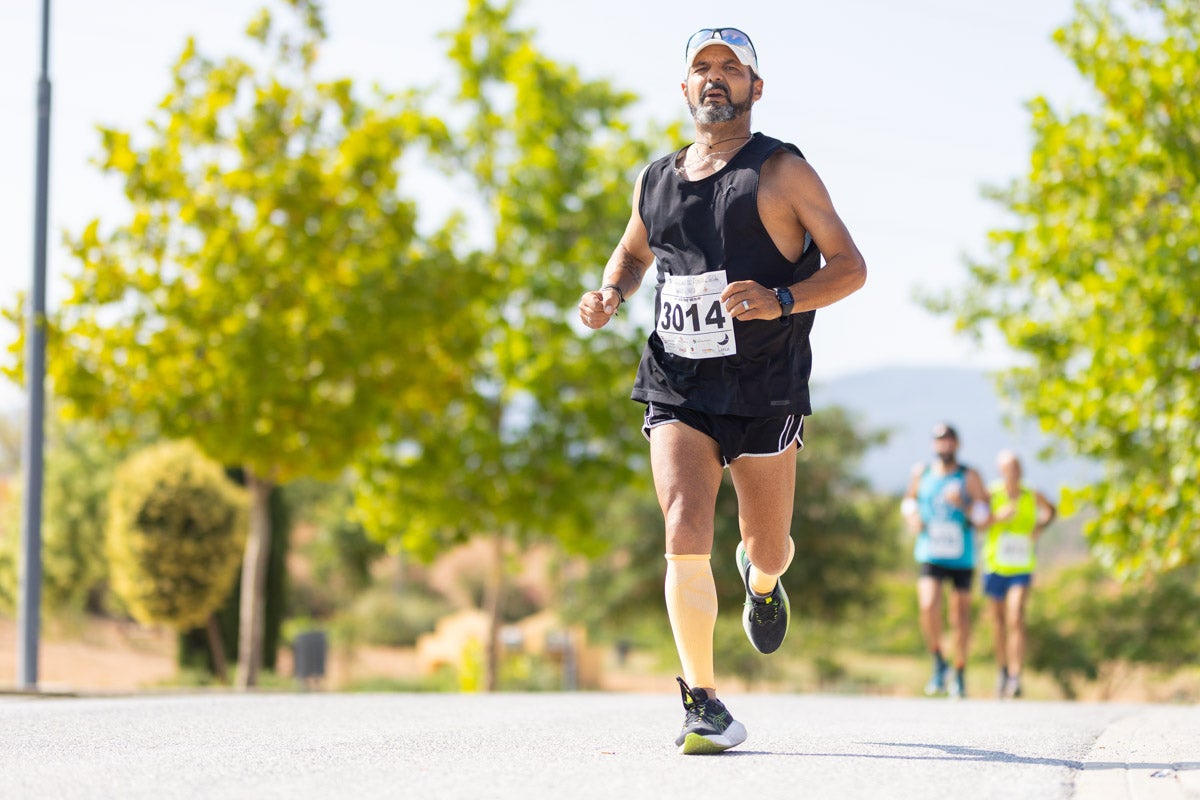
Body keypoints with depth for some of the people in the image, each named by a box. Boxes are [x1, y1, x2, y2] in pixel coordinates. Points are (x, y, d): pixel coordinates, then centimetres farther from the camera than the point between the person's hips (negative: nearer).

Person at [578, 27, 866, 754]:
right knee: (686, 543, -18)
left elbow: (850, 266, -5)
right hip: (677, 393, 2)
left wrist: (782, 301, -23)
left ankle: (762, 580, 52)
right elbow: (634, 251, 29)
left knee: (769, 549, 12)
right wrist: (611, 296, 6)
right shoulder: (657, 182, 10)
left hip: (765, 396, -2)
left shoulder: (781, 172, -3)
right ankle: (703, 700, -8)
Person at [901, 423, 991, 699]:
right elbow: (909, 499, 23)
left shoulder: (969, 477, -3)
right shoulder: (921, 473, 5)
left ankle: (960, 674, 24)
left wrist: (964, 504, -22)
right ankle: (939, 663, 1)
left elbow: (986, 517, -4)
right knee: (928, 607, -20)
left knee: (960, 617, 5)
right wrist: (911, 516, 1)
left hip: (961, 558, -1)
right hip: (930, 555, 1)